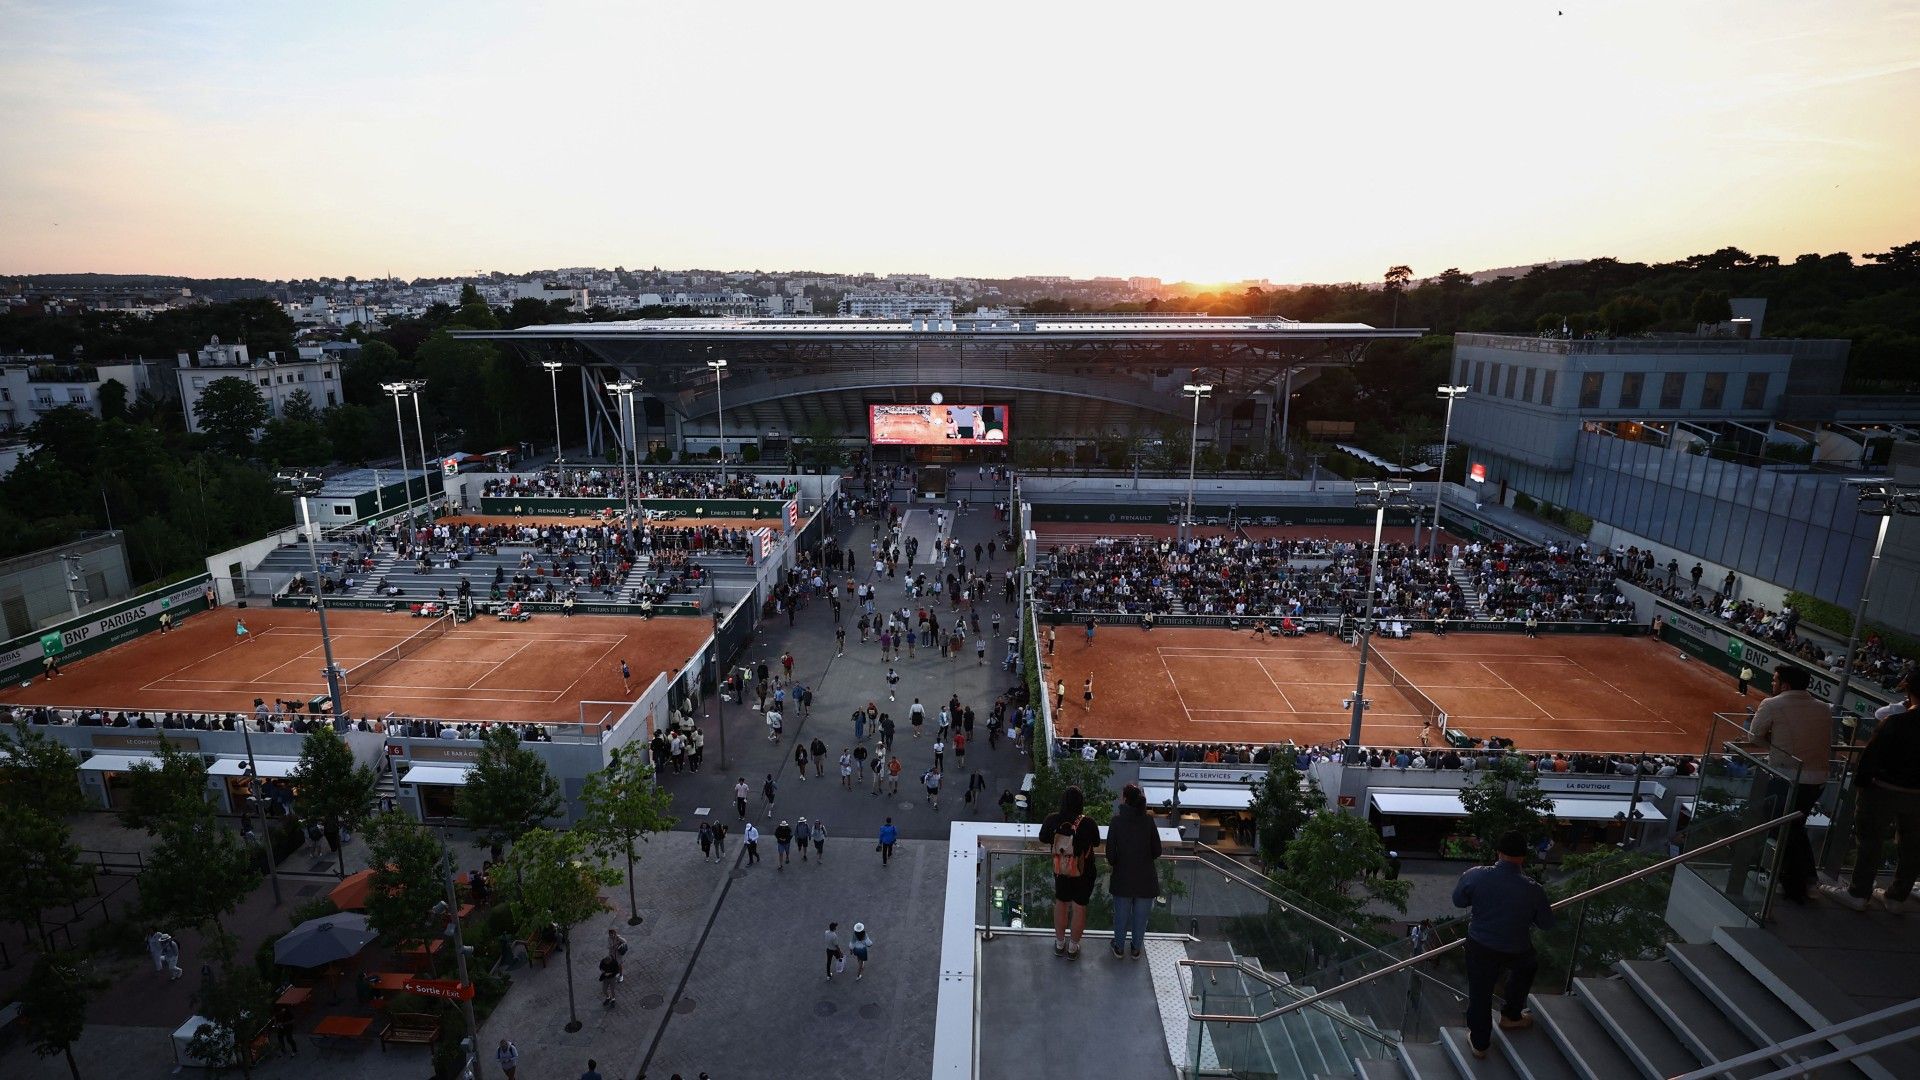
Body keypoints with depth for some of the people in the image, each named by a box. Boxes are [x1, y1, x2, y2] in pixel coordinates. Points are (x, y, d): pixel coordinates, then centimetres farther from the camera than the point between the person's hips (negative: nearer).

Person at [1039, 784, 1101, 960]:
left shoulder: (1052, 819, -18)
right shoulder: (1088, 823, -25)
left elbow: (1043, 839, -1)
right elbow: (1096, 843, -6)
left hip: (1060, 871, 3)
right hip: (1083, 873, -3)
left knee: (1061, 904, 22)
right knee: (1079, 908, 15)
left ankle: (1060, 944, 37)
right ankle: (1073, 947, 28)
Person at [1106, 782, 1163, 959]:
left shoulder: (1117, 820, -15)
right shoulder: (1148, 820, -11)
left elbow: (1110, 852, -11)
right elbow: (1157, 851, -4)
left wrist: (1113, 864, 10)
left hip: (1123, 876, -1)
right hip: (1145, 877, 1)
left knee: (1121, 914, 18)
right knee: (1141, 915, 19)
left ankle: (1119, 948, 33)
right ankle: (1136, 949, 33)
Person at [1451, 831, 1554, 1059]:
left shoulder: (1476, 876, -22)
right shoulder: (1533, 890, -23)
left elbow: (1458, 900, -5)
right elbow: (1547, 924, -6)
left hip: (1480, 946, 0)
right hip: (1516, 951, 0)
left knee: (1480, 993, 19)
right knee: (1527, 967, 35)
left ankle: (1479, 1043, 36)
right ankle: (1511, 1016, 51)